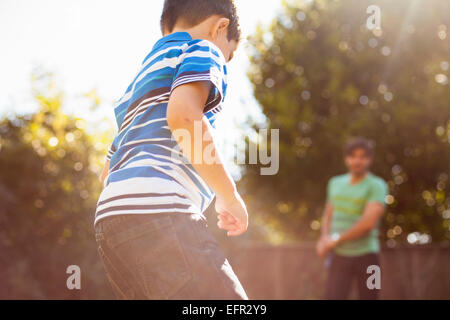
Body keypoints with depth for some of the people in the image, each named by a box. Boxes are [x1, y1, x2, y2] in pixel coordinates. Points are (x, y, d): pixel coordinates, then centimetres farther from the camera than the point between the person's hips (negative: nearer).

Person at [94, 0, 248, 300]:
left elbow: (108, 172, 34)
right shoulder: (202, 49, 8)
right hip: (155, 211, -9)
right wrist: (230, 196, -6)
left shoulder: (141, 81, 34)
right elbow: (183, 114, -15)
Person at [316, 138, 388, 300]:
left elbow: (369, 222, -18)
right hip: (339, 256, 3)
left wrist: (337, 240, -12)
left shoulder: (377, 185, -7)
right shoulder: (336, 183, 11)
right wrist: (324, 238, 1)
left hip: (366, 255, -3)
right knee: (332, 296, -8)